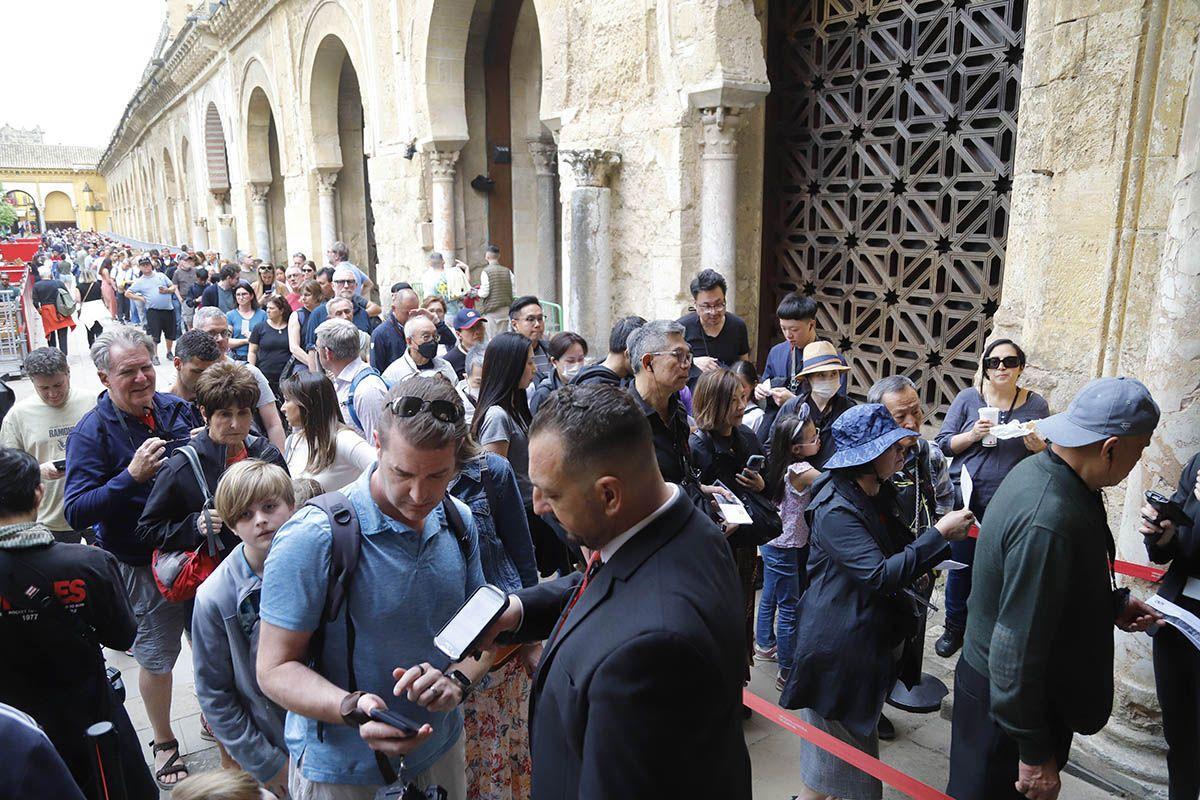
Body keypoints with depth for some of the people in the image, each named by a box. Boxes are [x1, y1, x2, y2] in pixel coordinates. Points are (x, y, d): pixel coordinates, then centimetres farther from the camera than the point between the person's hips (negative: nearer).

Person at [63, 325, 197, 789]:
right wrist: (132, 477, -32)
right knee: (156, 657, 12)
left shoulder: (176, 409, -2)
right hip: (144, 564, -4)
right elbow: (76, 512, -21)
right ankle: (164, 745, 35)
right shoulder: (92, 432, -15)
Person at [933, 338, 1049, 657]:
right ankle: (954, 628, 29)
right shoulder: (968, 398, 0)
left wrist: (1038, 446, -13)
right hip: (967, 498, 0)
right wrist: (972, 435, -18)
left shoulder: (1036, 404, 3)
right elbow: (943, 443, 0)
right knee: (961, 566, 10)